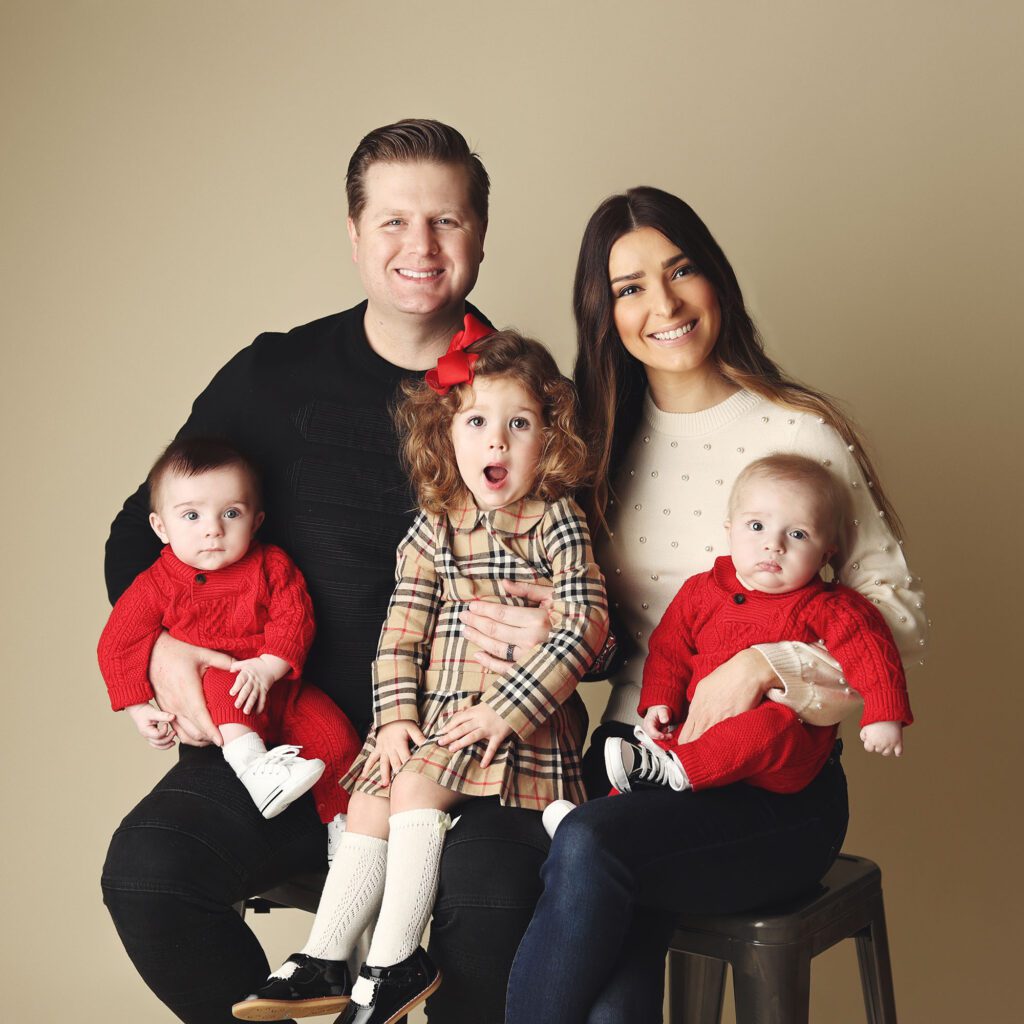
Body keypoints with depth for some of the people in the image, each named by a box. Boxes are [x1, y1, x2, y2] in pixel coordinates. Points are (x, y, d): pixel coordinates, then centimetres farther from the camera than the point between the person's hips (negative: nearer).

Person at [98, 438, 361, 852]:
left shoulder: (271, 565, -2)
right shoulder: (157, 585, -6)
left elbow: (294, 619, -10)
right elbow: (118, 646, -1)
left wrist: (267, 667, -25)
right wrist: (139, 708, -7)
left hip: (278, 687, 2)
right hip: (209, 704, -2)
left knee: (335, 737, -14)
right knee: (221, 681, -35)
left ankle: (342, 824, 5)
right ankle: (251, 765, -43)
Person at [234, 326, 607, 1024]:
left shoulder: (556, 521, -5)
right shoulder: (432, 531, 8)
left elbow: (586, 626, -13)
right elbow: (401, 632, 8)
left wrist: (506, 708, -17)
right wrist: (396, 715, -6)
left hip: (519, 720, -5)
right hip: (432, 712, 5)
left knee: (413, 785, -21)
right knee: (369, 803, -6)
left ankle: (394, 964, -11)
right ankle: (324, 961, 3)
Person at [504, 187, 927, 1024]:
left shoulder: (798, 433, -5)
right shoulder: (607, 438, 11)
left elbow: (899, 614, -4)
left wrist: (762, 665, -17)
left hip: (774, 780, -3)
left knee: (588, 846, -33)